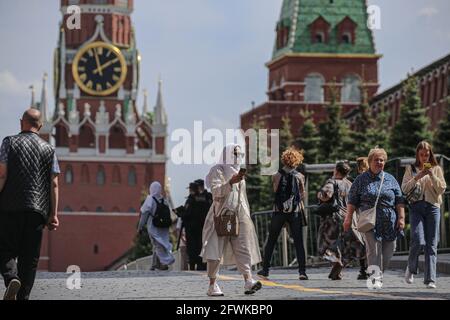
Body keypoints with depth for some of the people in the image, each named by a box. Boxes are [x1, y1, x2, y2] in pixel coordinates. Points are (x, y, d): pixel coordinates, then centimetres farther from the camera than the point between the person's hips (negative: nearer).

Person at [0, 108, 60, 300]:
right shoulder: (48, 149, 10)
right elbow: (54, 184, 5)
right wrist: (54, 214, 6)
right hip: (37, 209, 2)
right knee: (30, 257, 6)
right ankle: (23, 296, 2)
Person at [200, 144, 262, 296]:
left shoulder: (238, 172, 23)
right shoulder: (217, 171, 0)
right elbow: (216, 191, -15)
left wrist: (247, 216, 23)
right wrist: (231, 182, -29)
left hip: (239, 215, 6)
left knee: (243, 248, -8)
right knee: (216, 250, -5)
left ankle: (248, 282, -20)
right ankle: (212, 285, 0)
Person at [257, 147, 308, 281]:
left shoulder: (276, 176, -1)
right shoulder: (299, 176, -2)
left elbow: (274, 192, 5)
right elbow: (303, 195, 3)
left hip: (279, 211, 1)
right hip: (295, 211, -1)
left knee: (271, 241, 11)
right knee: (298, 243, 3)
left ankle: (265, 270, 12)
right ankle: (302, 271, -4)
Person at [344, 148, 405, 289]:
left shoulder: (390, 179, 12)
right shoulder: (361, 180, 5)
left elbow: (399, 200, 11)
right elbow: (352, 201, 4)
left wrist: (401, 218, 1)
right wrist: (348, 218, -4)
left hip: (389, 222, 3)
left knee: (388, 251, 3)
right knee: (374, 249, -13)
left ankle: (379, 273, 23)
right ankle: (376, 279, -15)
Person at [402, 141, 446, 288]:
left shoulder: (436, 169, 12)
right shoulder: (411, 169, 10)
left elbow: (442, 189, 4)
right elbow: (404, 188, 3)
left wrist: (432, 175, -8)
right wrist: (417, 177, -9)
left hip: (433, 206, 1)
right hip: (416, 206, -1)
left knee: (432, 244, -3)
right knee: (418, 241, -15)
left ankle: (430, 279, -2)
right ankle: (411, 268, 12)